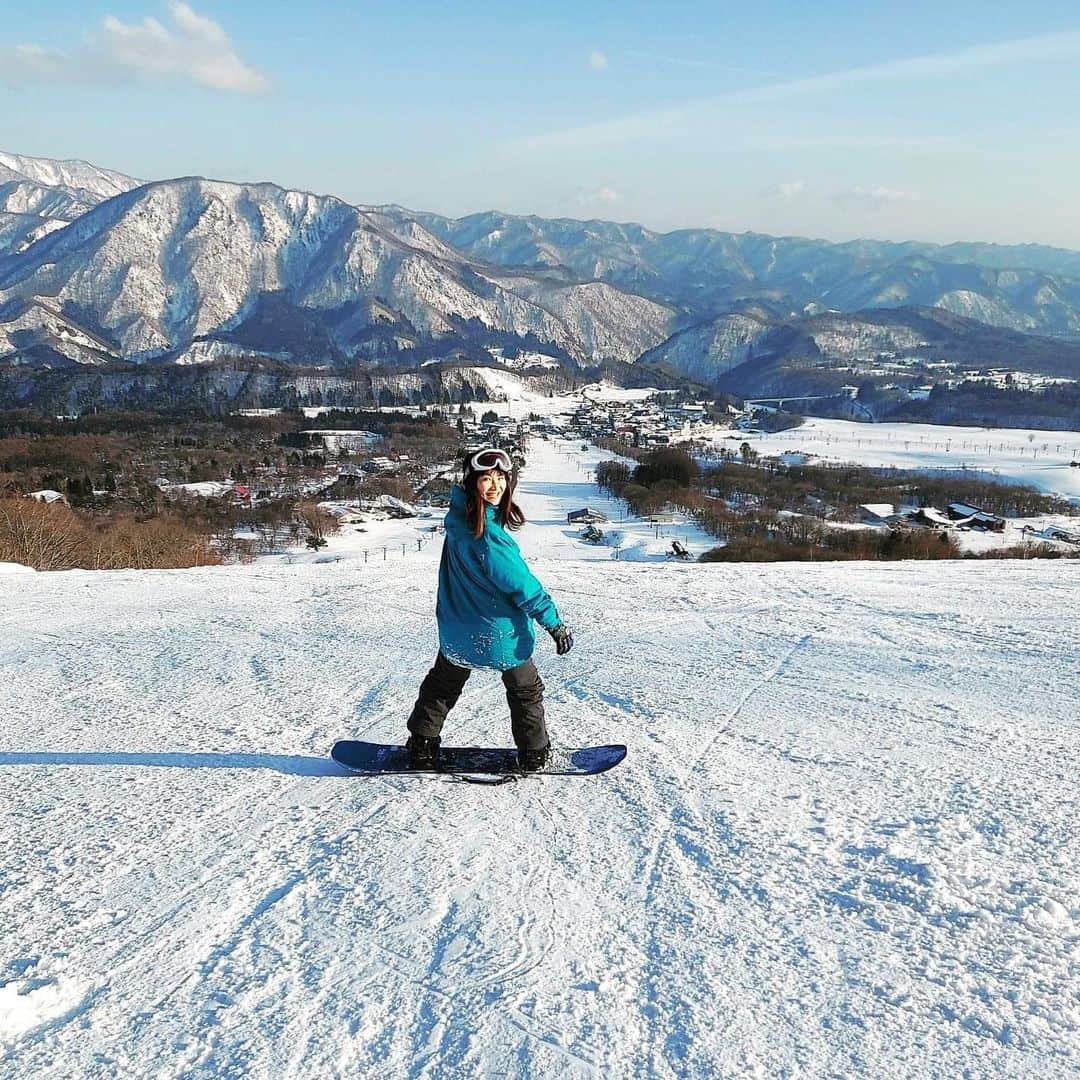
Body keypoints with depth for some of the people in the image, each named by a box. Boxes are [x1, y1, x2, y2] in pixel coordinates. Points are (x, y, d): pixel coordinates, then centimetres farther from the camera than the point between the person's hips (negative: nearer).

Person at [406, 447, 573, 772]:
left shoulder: (458, 517, -10)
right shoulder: (489, 532, -29)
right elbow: (522, 583, -26)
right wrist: (555, 623, -20)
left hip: (459, 631, 6)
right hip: (500, 633, -6)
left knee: (442, 685, 24)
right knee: (526, 689, 17)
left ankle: (422, 748, 29)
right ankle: (534, 753, 26)